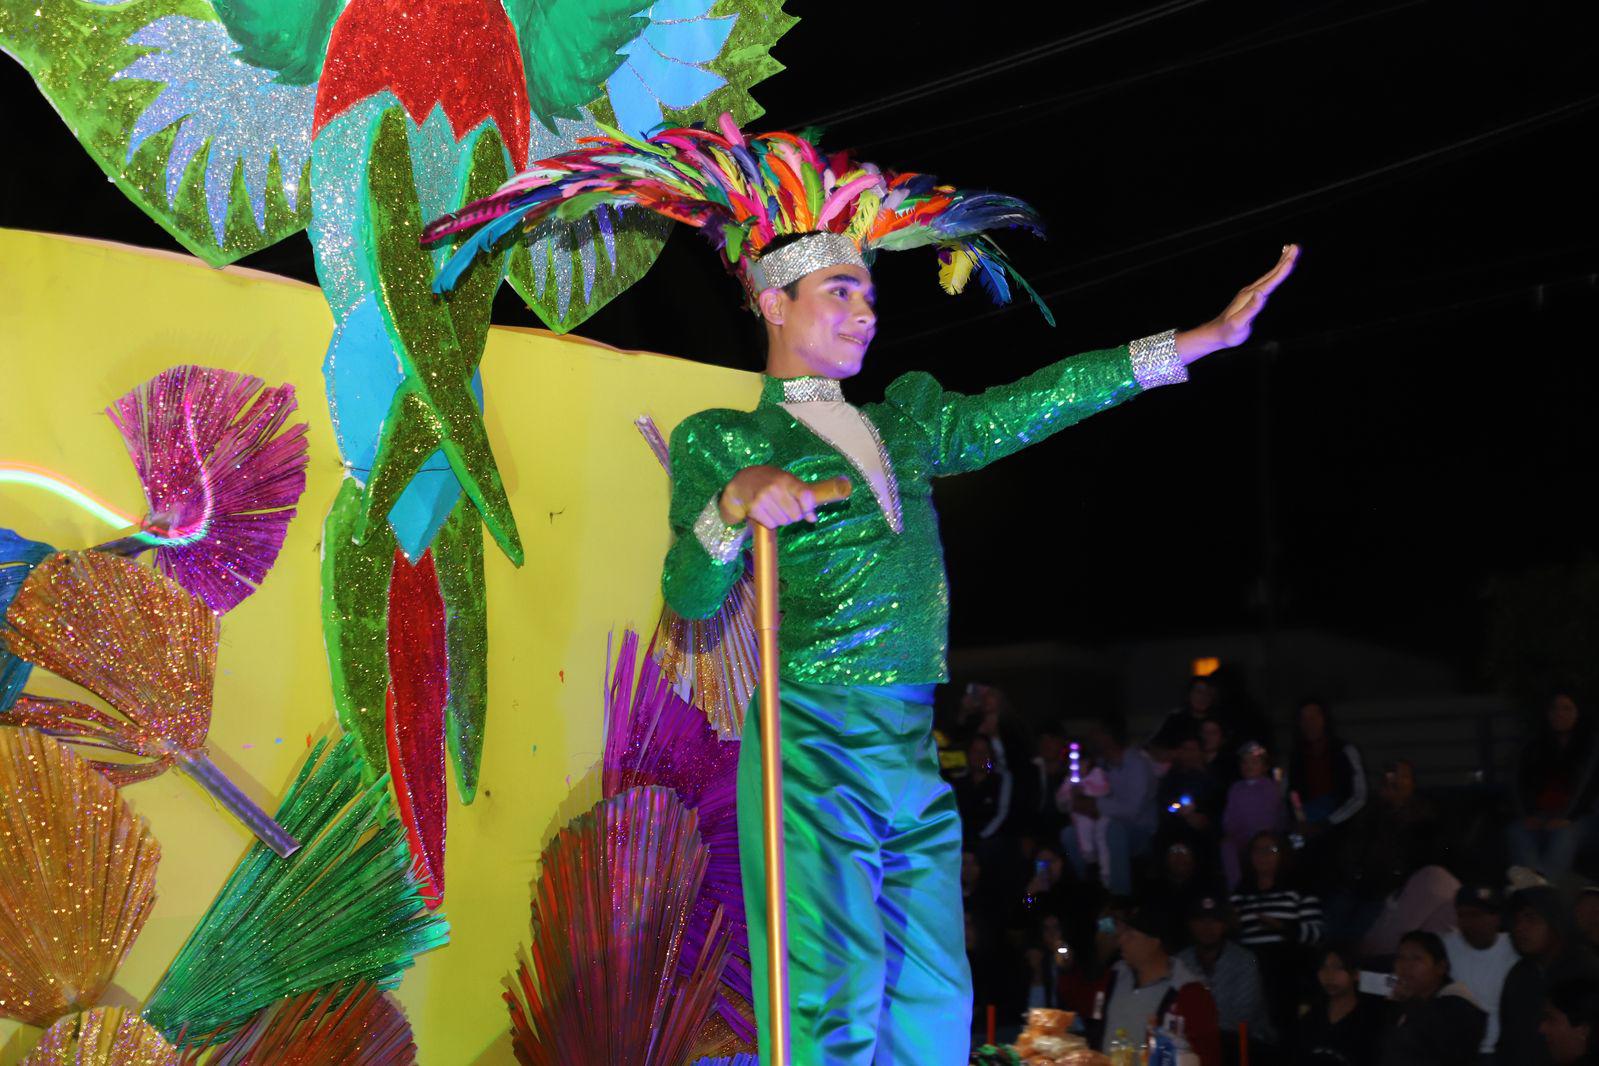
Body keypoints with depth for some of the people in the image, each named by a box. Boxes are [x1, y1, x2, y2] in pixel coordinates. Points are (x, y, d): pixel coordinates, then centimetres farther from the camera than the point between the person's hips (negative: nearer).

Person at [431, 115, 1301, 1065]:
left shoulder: (903, 422, 19)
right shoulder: (720, 442, 4)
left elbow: (1021, 408, 9)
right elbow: (692, 596, -5)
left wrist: (1204, 338, 3)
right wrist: (735, 505, -25)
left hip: (914, 754, 6)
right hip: (815, 747, -6)